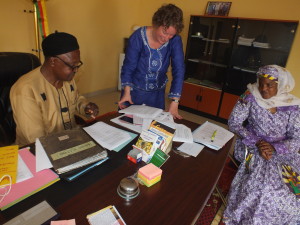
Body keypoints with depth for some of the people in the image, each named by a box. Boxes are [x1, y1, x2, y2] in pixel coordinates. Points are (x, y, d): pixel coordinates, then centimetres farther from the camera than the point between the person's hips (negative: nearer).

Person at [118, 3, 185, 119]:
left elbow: (179, 70, -20)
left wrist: (175, 101, -27)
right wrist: (127, 92, -25)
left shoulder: (175, 40, -15)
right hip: (135, 90, -1)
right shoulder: (138, 37, -20)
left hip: (157, 93, 2)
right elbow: (128, 67, -14)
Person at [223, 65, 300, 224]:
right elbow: (234, 123, -9)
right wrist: (257, 142, -20)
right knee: (268, 184, -26)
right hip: (253, 148, -2)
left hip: (283, 151, 3)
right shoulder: (251, 97, -7)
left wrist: (275, 148, -23)